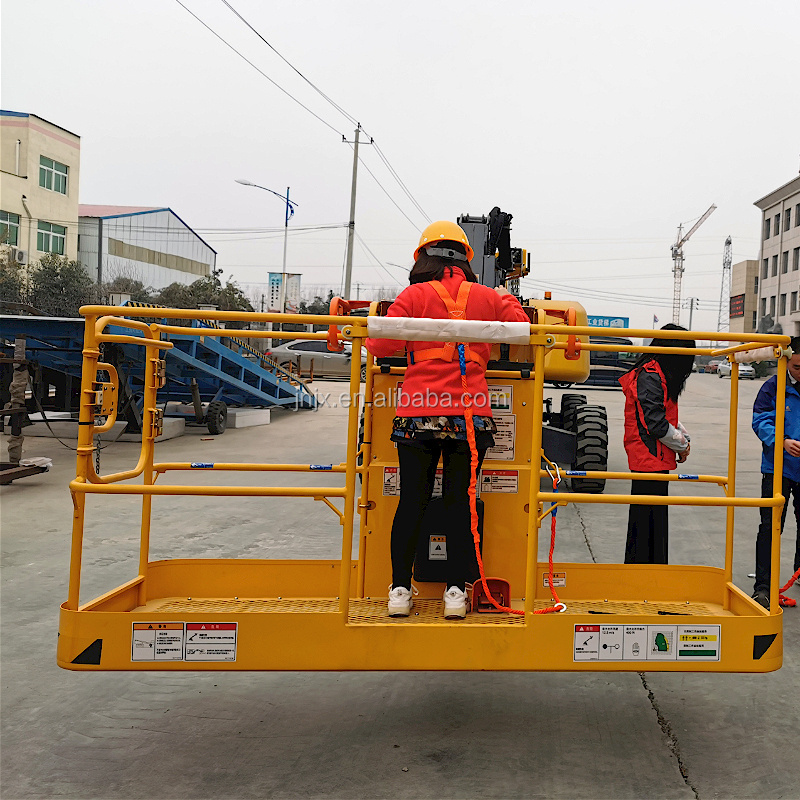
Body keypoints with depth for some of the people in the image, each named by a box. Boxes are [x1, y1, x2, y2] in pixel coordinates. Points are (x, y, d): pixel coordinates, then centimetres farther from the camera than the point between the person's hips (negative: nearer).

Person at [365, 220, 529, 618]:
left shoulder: (414, 295, 0)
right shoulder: (489, 297, 7)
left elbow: (380, 344, -5)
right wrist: (506, 300, 27)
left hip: (418, 414, -1)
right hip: (471, 415, 1)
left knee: (411, 502, 7)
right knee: (460, 503, 8)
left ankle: (400, 590, 10)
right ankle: (455, 590, 9)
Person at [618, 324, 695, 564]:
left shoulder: (658, 375, 16)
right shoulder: (649, 377, -17)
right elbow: (655, 422, -21)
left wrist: (682, 435, 6)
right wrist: (682, 445, -7)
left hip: (656, 459, 11)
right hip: (650, 459, -11)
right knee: (647, 522, -6)